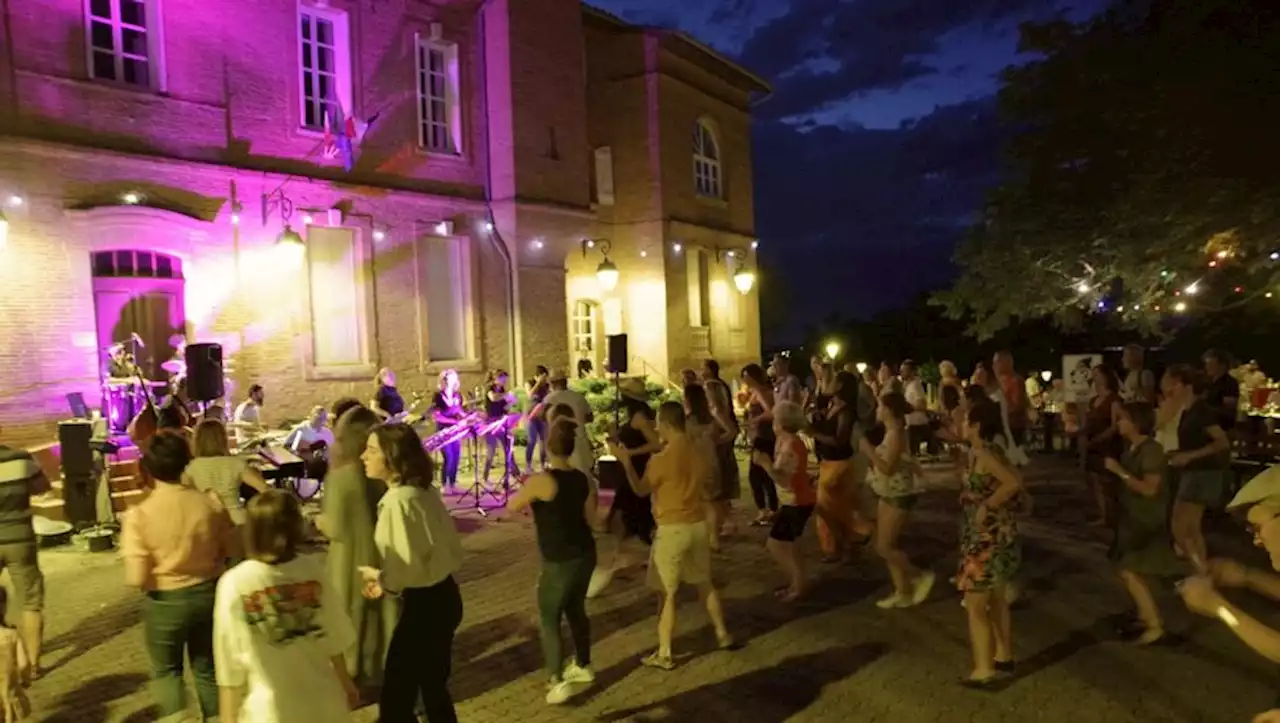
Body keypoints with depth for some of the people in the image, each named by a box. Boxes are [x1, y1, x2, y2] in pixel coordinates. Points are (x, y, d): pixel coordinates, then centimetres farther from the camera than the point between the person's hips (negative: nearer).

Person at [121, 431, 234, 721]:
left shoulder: (139, 515, -19)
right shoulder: (211, 504, -12)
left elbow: (136, 579, -19)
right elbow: (232, 551, 0)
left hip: (165, 602, -2)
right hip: (207, 594, 2)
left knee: (166, 670, 24)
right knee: (207, 668, 22)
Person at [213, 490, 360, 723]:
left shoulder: (234, 583, -17)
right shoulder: (312, 571, -11)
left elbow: (231, 664, -12)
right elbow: (334, 639, 0)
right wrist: (346, 683, 17)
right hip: (322, 703, 2)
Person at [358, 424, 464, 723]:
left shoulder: (397, 500, -21)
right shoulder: (425, 491, 5)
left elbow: (412, 567, -23)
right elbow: (451, 552, 10)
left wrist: (380, 576, -3)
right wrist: (390, 580, 12)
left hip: (423, 605, -9)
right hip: (443, 596, 9)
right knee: (433, 688, 23)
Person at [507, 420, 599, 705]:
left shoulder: (540, 481, -19)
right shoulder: (584, 479, -1)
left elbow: (512, 506, -2)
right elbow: (589, 518, 8)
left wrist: (526, 487, 15)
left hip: (559, 562, -6)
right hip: (585, 554, 7)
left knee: (549, 619, 7)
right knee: (575, 610, 23)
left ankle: (558, 682, 3)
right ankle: (583, 666, 38)